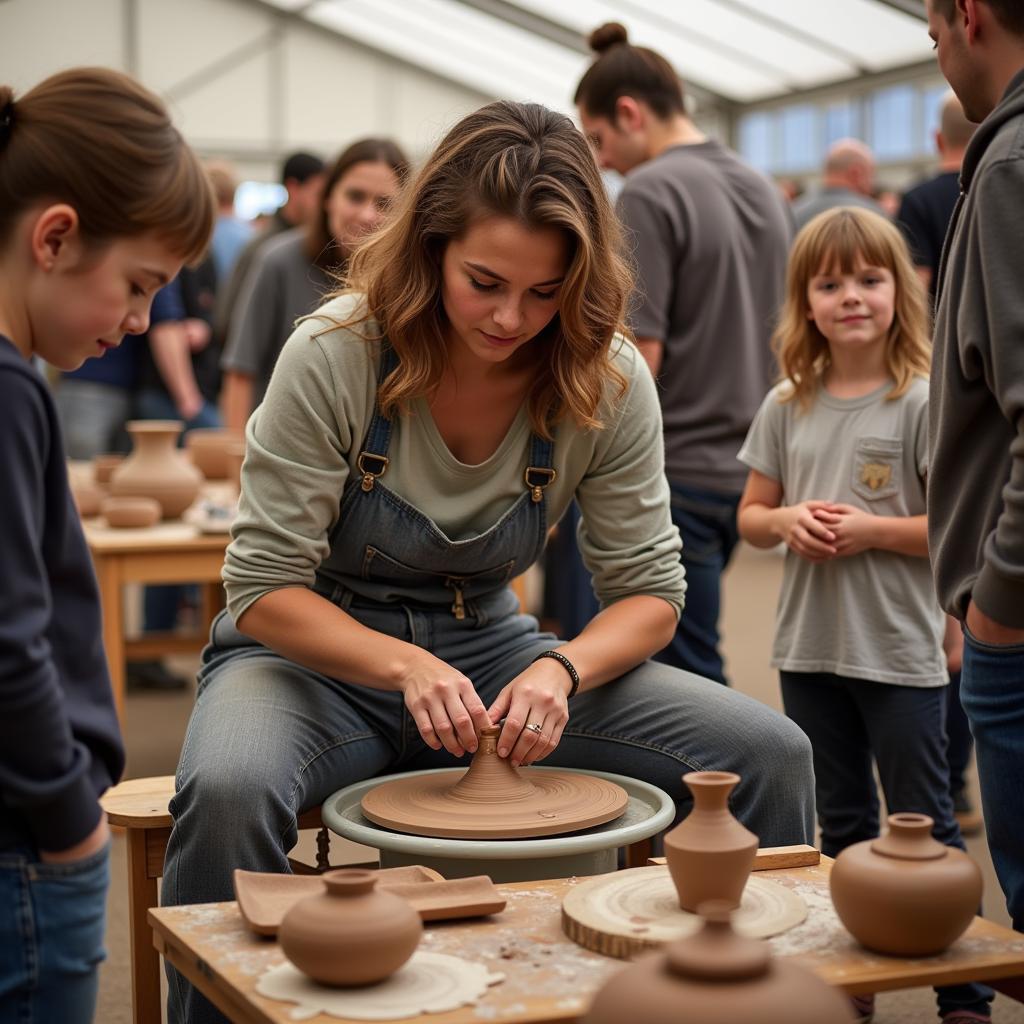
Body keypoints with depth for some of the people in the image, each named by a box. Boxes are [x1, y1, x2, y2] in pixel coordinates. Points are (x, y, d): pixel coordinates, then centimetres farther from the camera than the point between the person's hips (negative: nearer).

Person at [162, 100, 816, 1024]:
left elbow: (650, 591, -4)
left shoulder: (610, 381, -11)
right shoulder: (334, 356, -20)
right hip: (321, 654, -3)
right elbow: (265, 589, -16)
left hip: (486, 646, 3)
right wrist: (406, 669, -32)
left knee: (771, 755, -15)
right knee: (226, 790, -39)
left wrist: (560, 670, -25)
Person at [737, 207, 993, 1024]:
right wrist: (787, 520, -10)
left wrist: (872, 531, -19)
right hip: (810, 649, 5)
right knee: (843, 826, 17)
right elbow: (751, 517, 12)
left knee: (924, 829, 2)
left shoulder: (923, 403, -8)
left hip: (899, 653, -4)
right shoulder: (786, 407, 5)